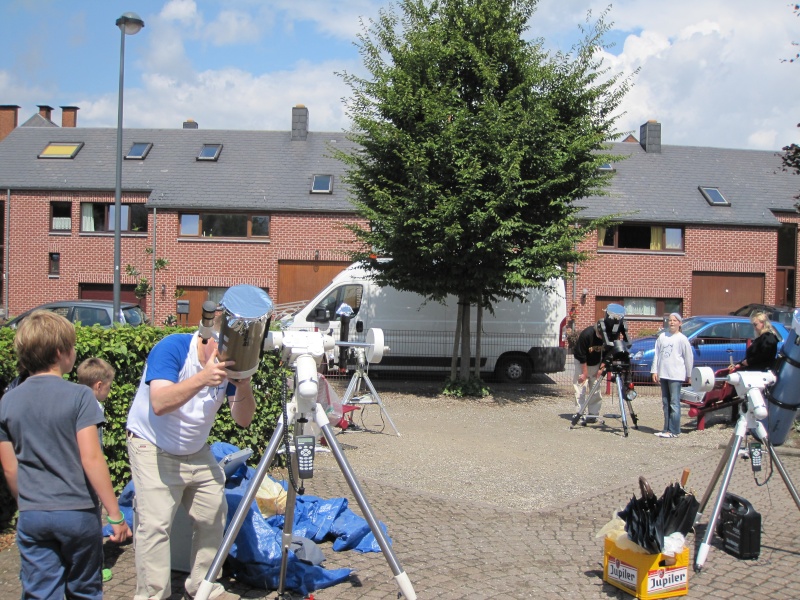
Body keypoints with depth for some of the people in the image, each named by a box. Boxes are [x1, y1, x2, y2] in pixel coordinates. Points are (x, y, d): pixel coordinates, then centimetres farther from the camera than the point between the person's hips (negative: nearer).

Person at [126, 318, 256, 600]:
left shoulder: (231, 364, -9)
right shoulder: (172, 347, -24)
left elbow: (243, 419, -13)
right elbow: (160, 403, -38)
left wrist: (243, 386, -31)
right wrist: (201, 379, -51)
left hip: (197, 452, 6)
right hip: (154, 450, -5)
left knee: (214, 518, 6)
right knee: (156, 524, -12)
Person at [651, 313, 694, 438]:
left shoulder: (682, 339, -2)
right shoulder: (662, 337, 11)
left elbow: (689, 357, 1)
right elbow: (657, 355, 12)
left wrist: (689, 375, 3)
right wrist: (654, 371, 6)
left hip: (676, 376, -5)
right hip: (663, 374, 5)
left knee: (674, 403, -5)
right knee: (666, 403, 10)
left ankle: (674, 431, -3)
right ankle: (667, 429, 15)